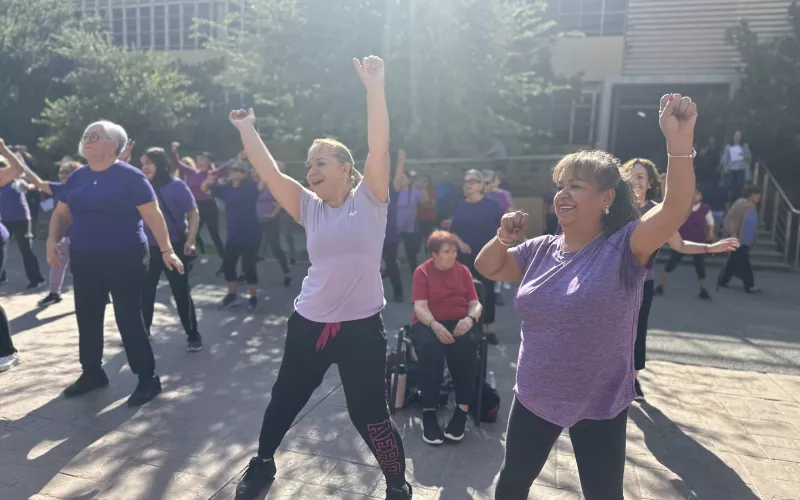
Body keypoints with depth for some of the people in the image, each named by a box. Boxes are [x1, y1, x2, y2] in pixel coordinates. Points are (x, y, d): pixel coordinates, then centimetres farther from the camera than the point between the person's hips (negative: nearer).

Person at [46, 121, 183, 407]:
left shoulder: (129, 176, -8)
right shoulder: (77, 177, 10)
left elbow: (153, 214, -11)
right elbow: (62, 213, 15)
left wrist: (166, 250, -17)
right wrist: (52, 240, -2)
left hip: (125, 259, -6)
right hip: (84, 259, 6)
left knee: (128, 318, -3)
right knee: (87, 317, 14)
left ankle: (148, 378, 9)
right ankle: (92, 373, 33)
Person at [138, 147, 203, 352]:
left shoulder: (176, 186, -7)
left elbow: (193, 214, -6)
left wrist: (190, 240, -18)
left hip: (175, 248, -3)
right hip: (148, 249, 4)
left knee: (181, 293, 3)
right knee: (145, 292, 10)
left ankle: (193, 335, 15)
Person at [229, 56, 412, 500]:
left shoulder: (369, 200, -5)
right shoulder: (310, 208, 5)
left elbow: (379, 147, -17)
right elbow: (268, 170, 3)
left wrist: (374, 87, -23)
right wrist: (246, 128, 2)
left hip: (361, 327, -4)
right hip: (308, 323, 5)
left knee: (369, 415, 5)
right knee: (284, 399, 22)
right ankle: (262, 463, 48)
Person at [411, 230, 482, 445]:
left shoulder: (463, 270, 10)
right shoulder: (422, 272, 1)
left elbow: (475, 303, 6)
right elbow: (420, 306, -10)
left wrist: (470, 318, -18)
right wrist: (435, 325, -30)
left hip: (460, 322, 2)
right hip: (429, 323, -2)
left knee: (466, 345, -34)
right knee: (430, 346, -36)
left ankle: (463, 408, -26)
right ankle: (429, 412, -29)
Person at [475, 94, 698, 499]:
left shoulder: (624, 247, -16)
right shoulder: (541, 250, -1)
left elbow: (674, 211, -32)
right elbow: (486, 268, 9)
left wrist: (679, 141, -45)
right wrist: (504, 238, -11)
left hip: (599, 407, -3)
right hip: (533, 398, 4)